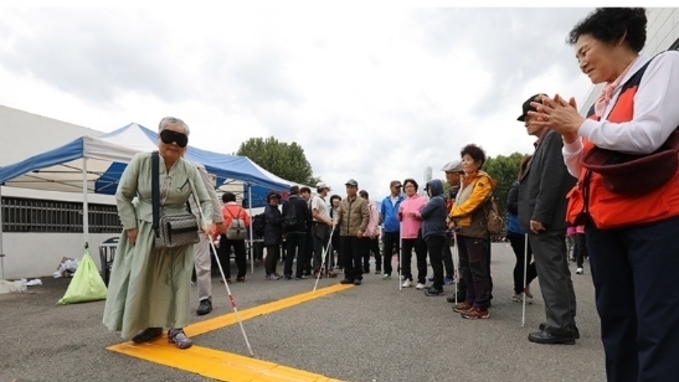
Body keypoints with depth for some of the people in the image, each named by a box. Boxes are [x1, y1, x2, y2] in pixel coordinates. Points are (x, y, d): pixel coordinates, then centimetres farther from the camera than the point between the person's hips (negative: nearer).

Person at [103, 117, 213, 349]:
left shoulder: (190, 171, -8)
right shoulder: (141, 161, -10)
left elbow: (205, 200, -3)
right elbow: (122, 195, -4)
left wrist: (207, 221, -23)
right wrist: (131, 227, -9)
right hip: (144, 230, 0)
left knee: (178, 279, 4)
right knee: (142, 279, 9)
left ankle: (176, 328, 16)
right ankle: (148, 325, 27)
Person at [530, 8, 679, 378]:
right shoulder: (602, 102, 18)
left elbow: (648, 136, -16)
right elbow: (581, 169, 17)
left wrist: (581, 125, -5)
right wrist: (569, 135, 2)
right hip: (603, 222, 7)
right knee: (616, 323, 12)